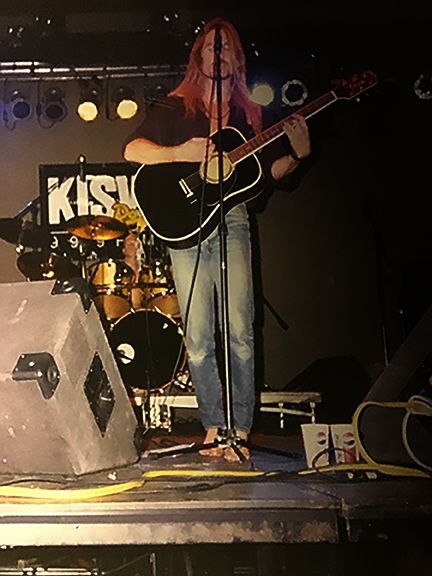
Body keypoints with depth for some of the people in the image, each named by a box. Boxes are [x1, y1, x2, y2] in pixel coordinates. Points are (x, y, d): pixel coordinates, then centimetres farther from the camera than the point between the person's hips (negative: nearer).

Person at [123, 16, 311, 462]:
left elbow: (272, 169, 18)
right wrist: (180, 152, -12)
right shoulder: (175, 109, 12)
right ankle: (214, 427, 10)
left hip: (231, 220, 1)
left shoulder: (252, 115, 18)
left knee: (239, 330, -9)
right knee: (198, 338, -2)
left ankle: (239, 431, 1)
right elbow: (131, 149, 2)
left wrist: (298, 153, -1)